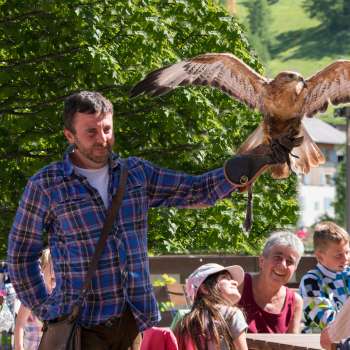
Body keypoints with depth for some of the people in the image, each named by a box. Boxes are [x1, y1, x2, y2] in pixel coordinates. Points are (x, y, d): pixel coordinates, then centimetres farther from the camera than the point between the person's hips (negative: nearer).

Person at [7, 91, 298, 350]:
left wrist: (259, 160, -2)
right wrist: (44, 308, 1)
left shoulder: (136, 173, 8)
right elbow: (21, 256, 6)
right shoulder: (45, 185, -3)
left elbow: (198, 191, 7)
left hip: (132, 320, 4)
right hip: (79, 325, -4)